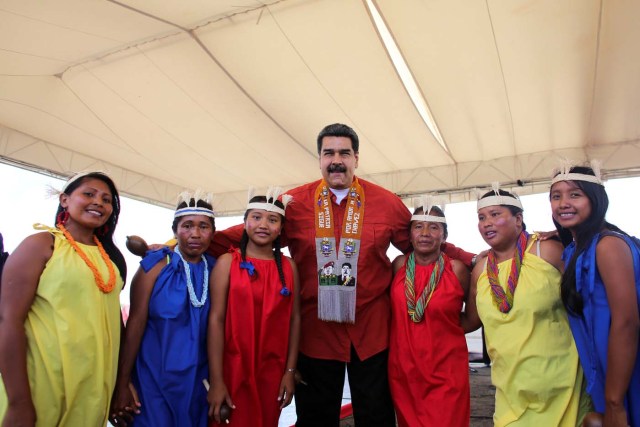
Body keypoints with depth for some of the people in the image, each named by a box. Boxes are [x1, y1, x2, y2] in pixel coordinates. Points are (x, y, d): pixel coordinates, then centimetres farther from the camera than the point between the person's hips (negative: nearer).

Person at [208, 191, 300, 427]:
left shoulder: (288, 266, 2)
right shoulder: (227, 262, -5)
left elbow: (294, 319, 3)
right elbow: (216, 319, -9)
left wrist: (290, 371, 1)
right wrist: (216, 380, -12)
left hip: (272, 371, 3)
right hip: (233, 369, -2)